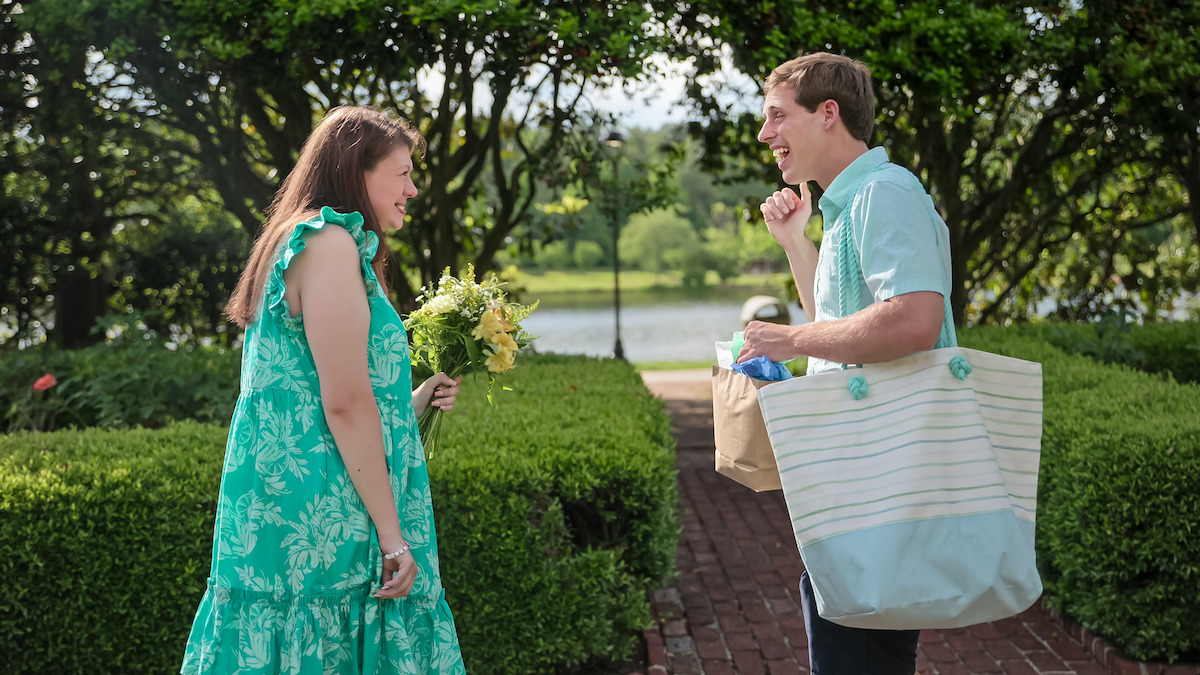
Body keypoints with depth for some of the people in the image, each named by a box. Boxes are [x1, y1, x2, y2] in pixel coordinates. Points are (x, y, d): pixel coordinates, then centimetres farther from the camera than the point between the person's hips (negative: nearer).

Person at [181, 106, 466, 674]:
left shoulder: (303, 243, 21)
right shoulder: (331, 242, -11)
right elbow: (345, 402, -18)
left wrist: (413, 402, 20)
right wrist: (392, 534, -16)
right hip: (317, 522, -10)